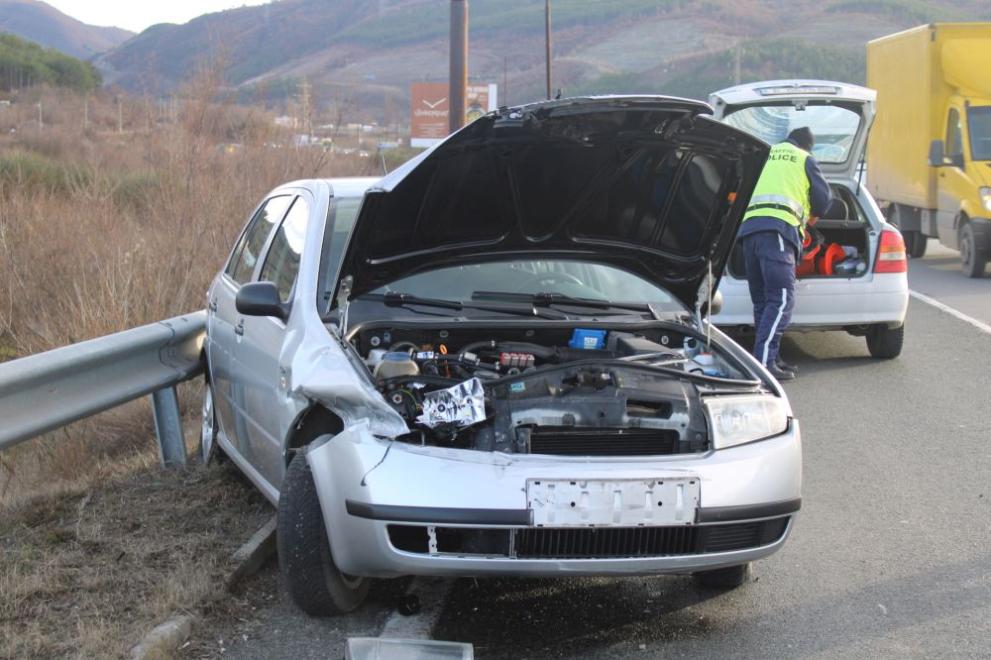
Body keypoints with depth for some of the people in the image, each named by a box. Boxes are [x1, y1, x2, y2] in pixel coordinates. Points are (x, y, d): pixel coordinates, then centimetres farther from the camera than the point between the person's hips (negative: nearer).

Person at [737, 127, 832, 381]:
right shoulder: (805, 160, 15)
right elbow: (824, 197, 13)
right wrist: (813, 216, 35)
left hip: (748, 226, 6)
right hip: (779, 229, -6)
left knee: (762, 300, 11)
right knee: (781, 300, -12)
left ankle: (770, 359, 9)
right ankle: (763, 362, -23)